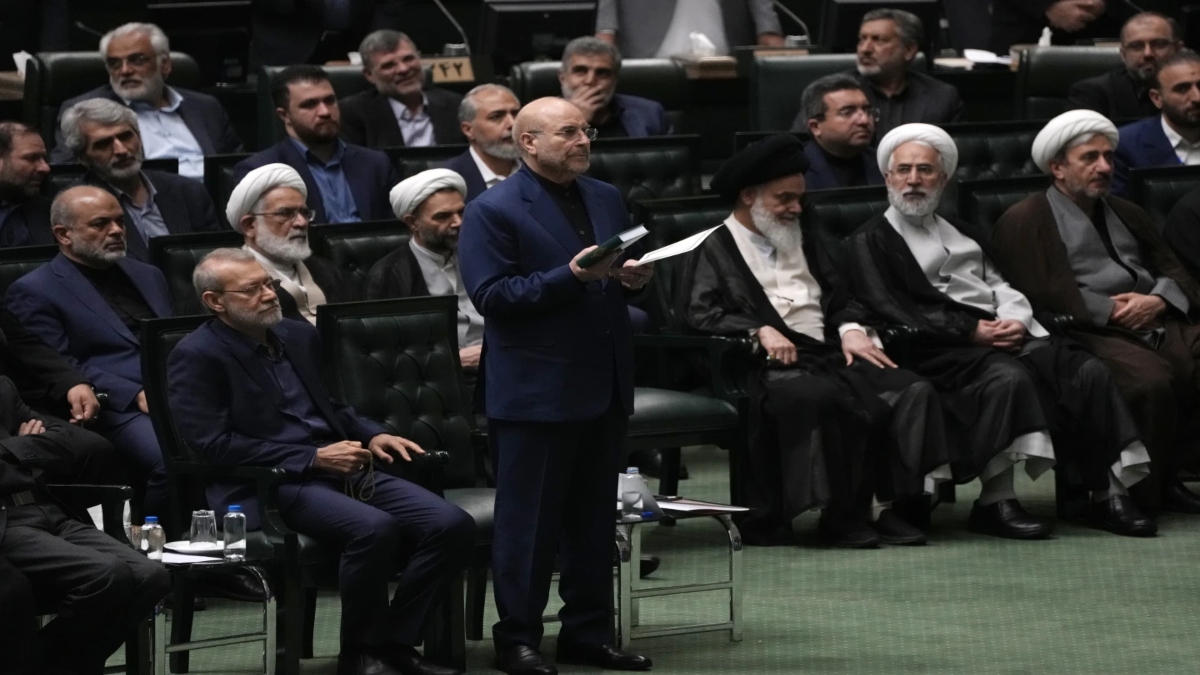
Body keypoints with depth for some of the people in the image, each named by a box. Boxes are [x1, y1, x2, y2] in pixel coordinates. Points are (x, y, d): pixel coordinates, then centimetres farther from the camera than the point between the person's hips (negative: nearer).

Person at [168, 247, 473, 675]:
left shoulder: (299, 336, 18)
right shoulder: (197, 357, -5)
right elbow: (212, 444, -14)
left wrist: (372, 436, 5)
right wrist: (313, 459, -16)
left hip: (340, 469, 8)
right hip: (268, 484, -7)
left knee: (453, 525, -13)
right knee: (374, 528, -34)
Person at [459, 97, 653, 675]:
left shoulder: (606, 200, 13)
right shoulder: (493, 211, -9)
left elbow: (624, 272, 22)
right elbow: (490, 295, -17)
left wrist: (634, 276, -2)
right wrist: (570, 275, -24)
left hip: (603, 384, 7)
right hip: (535, 391, -7)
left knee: (593, 518, 13)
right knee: (528, 522, 0)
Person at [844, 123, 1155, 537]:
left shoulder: (964, 235, 30)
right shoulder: (869, 242, 8)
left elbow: (1001, 287, 20)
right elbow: (891, 312, -6)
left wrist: (1015, 320, -6)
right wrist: (971, 330, -13)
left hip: (1001, 334, 6)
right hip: (939, 349, -6)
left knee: (1089, 372, -19)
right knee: (1008, 376, -37)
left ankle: (1108, 493, -21)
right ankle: (995, 498, -35)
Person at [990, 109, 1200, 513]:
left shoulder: (1127, 215, 30)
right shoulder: (1024, 221, 8)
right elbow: (1041, 295, -5)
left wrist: (1159, 300, -1)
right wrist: (1110, 311, -10)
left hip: (1159, 324, 7)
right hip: (1091, 334, -7)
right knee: (1150, 380, -35)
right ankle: (1150, 492, -18)